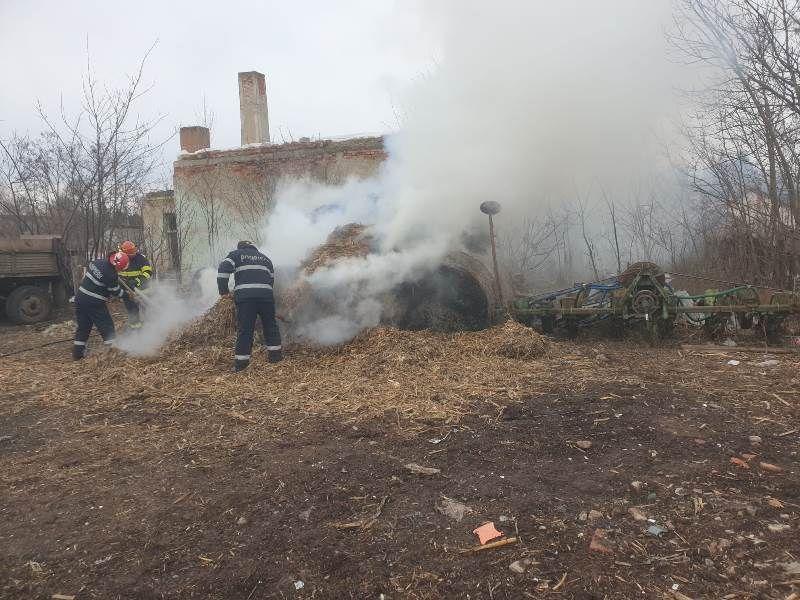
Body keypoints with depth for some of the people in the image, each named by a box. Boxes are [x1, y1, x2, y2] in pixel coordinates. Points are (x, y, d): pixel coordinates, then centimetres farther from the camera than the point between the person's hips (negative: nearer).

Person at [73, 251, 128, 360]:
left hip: (80, 297, 8)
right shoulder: (111, 275, -22)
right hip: (94, 303, -8)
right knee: (107, 326, 4)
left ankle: (78, 353, 20)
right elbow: (116, 292, -8)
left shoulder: (97, 261, 1)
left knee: (83, 326, 16)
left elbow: (87, 269, 24)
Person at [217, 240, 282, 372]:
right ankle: (274, 353, 20)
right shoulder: (265, 258, 26)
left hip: (244, 296, -2)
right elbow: (272, 278, 21)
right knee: (270, 325, 17)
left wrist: (223, 290, 3)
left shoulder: (236, 254, 15)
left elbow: (223, 269, -1)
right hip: (266, 295, 2)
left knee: (244, 328, 0)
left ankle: (241, 361, 1)